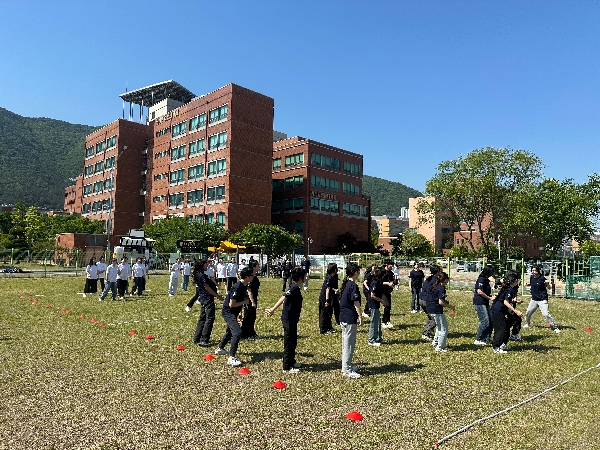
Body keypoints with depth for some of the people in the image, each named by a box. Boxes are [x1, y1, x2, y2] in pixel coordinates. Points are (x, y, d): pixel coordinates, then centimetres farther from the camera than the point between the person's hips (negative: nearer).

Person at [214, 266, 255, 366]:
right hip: (228, 312, -10)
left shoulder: (245, 286, 1)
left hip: (233, 313, 10)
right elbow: (231, 304, -26)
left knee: (230, 331, 27)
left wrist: (240, 312, 17)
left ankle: (219, 349, 50)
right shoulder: (237, 287, -27)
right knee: (238, 332, -22)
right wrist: (244, 302, -17)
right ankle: (231, 358, -19)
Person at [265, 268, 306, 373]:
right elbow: (283, 298, -34)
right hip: (289, 320, -10)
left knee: (293, 341, 21)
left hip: (292, 320, 10)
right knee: (289, 343, 0)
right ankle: (287, 367, 10)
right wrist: (273, 309, -45)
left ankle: (291, 362, 36)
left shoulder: (295, 288, 9)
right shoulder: (295, 288, -20)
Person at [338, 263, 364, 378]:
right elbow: (356, 303, -16)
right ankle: (347, 370, 4)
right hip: (350, 318, -10)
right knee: (349, 343, -2)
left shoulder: (345, 284, 11)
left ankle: (346, 366, 28)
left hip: (343, 317, 10)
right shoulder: (353, 286, -17)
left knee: (346, 342, 17)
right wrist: (360, 317, -10)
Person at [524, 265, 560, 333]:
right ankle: (527, 324, 39)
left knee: (546, 314, -16)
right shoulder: (532, 277, 3)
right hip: (534, 299, 7)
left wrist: (547, 284, -36)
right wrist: (528, 284, 2)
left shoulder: (542, 278, -16)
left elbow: (549, 288, -16)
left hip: (542, 300, -7)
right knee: (528, 313, 15)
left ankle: (555, 327, 0)